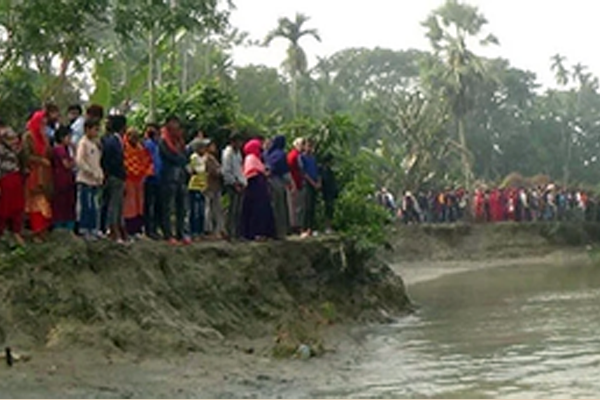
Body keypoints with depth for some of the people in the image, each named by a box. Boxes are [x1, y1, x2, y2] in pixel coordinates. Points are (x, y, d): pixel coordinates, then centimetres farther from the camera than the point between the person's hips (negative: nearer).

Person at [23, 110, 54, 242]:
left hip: (44, 174, 6)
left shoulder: (44, 136, 14)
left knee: (45, 201, 2)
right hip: (34, 174, -6)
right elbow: (27, 156, -11)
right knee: (36, 203, -6)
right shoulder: (28, 136, -6)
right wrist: (41, 160, -13)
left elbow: (49, 154, 10)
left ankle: (43, 229, 8)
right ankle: (37, 232, -3)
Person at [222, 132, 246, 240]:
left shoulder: (238, 152, 18)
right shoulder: (228, 153, -8)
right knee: (233, 210, -9)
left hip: (240, 184, 8)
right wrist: (235, 183, -15)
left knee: (238, 210, 7)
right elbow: (226, 171, -14)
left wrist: (243, 182, 12)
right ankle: (231, 234, -8)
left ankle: (237, 233, 10)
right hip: (232, 185, -8)